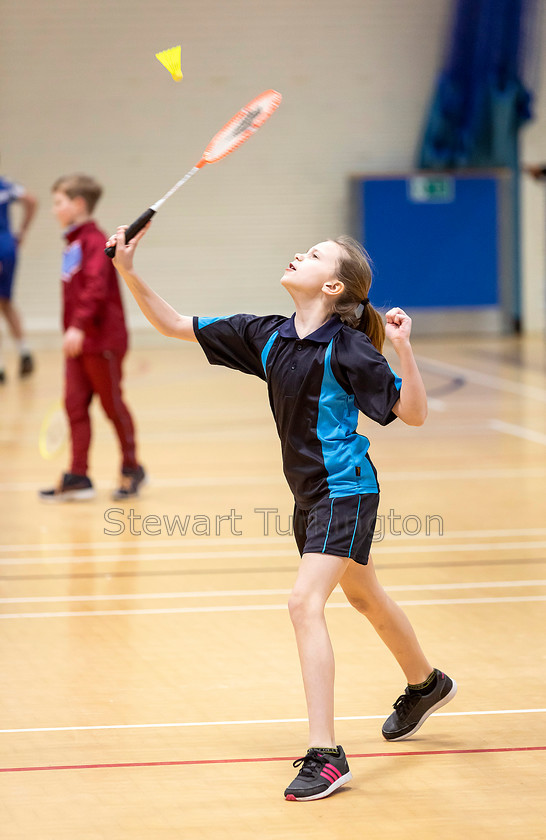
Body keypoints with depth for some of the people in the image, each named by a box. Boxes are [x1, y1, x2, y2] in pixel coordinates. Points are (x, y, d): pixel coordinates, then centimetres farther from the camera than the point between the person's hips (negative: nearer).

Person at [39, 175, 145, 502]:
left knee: (112, 403, 3)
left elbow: (96, 288, -25)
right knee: (75, 405, 2)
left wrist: (79, 326, -31)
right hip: (79, 343, 9)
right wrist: (73, 332, 17)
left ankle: (131, 468, 18)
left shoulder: (94, 241, -14)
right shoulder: (73, 244, 14)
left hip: (102, 340, -9)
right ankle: (78, 477, 0)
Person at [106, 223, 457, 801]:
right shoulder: (266, 336, -1)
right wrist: (128, 272, -8)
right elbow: (175, 326, 3)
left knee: (305, 602, -21)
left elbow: (413, 414, -15)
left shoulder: (347, 347, -18)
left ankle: (326, 755, -21)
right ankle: (425, 685, 52)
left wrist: (403, 347, -28)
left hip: (344, 490, -8)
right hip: (309, 492, 8)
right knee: (363, 597, 26)